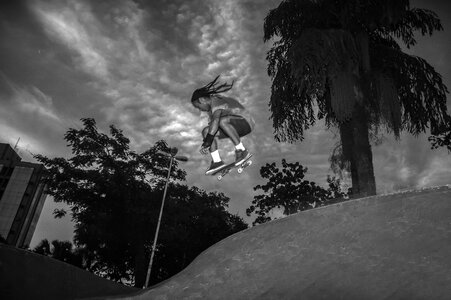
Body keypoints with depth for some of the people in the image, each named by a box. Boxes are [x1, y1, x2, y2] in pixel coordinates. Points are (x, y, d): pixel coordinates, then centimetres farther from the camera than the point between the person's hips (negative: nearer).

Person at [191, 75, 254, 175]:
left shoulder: (216, 101, -19)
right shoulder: (211, 107, 12)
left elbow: (215, 122, -33)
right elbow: (213, 128, 16)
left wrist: (206, 143, -35)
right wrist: (206, 142, 11)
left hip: (245, 123, -9)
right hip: (237, 127, 9)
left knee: (223, 121, -37)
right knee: (206, 131, -3)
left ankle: (241, 150, -26)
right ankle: (217, 161, -13)